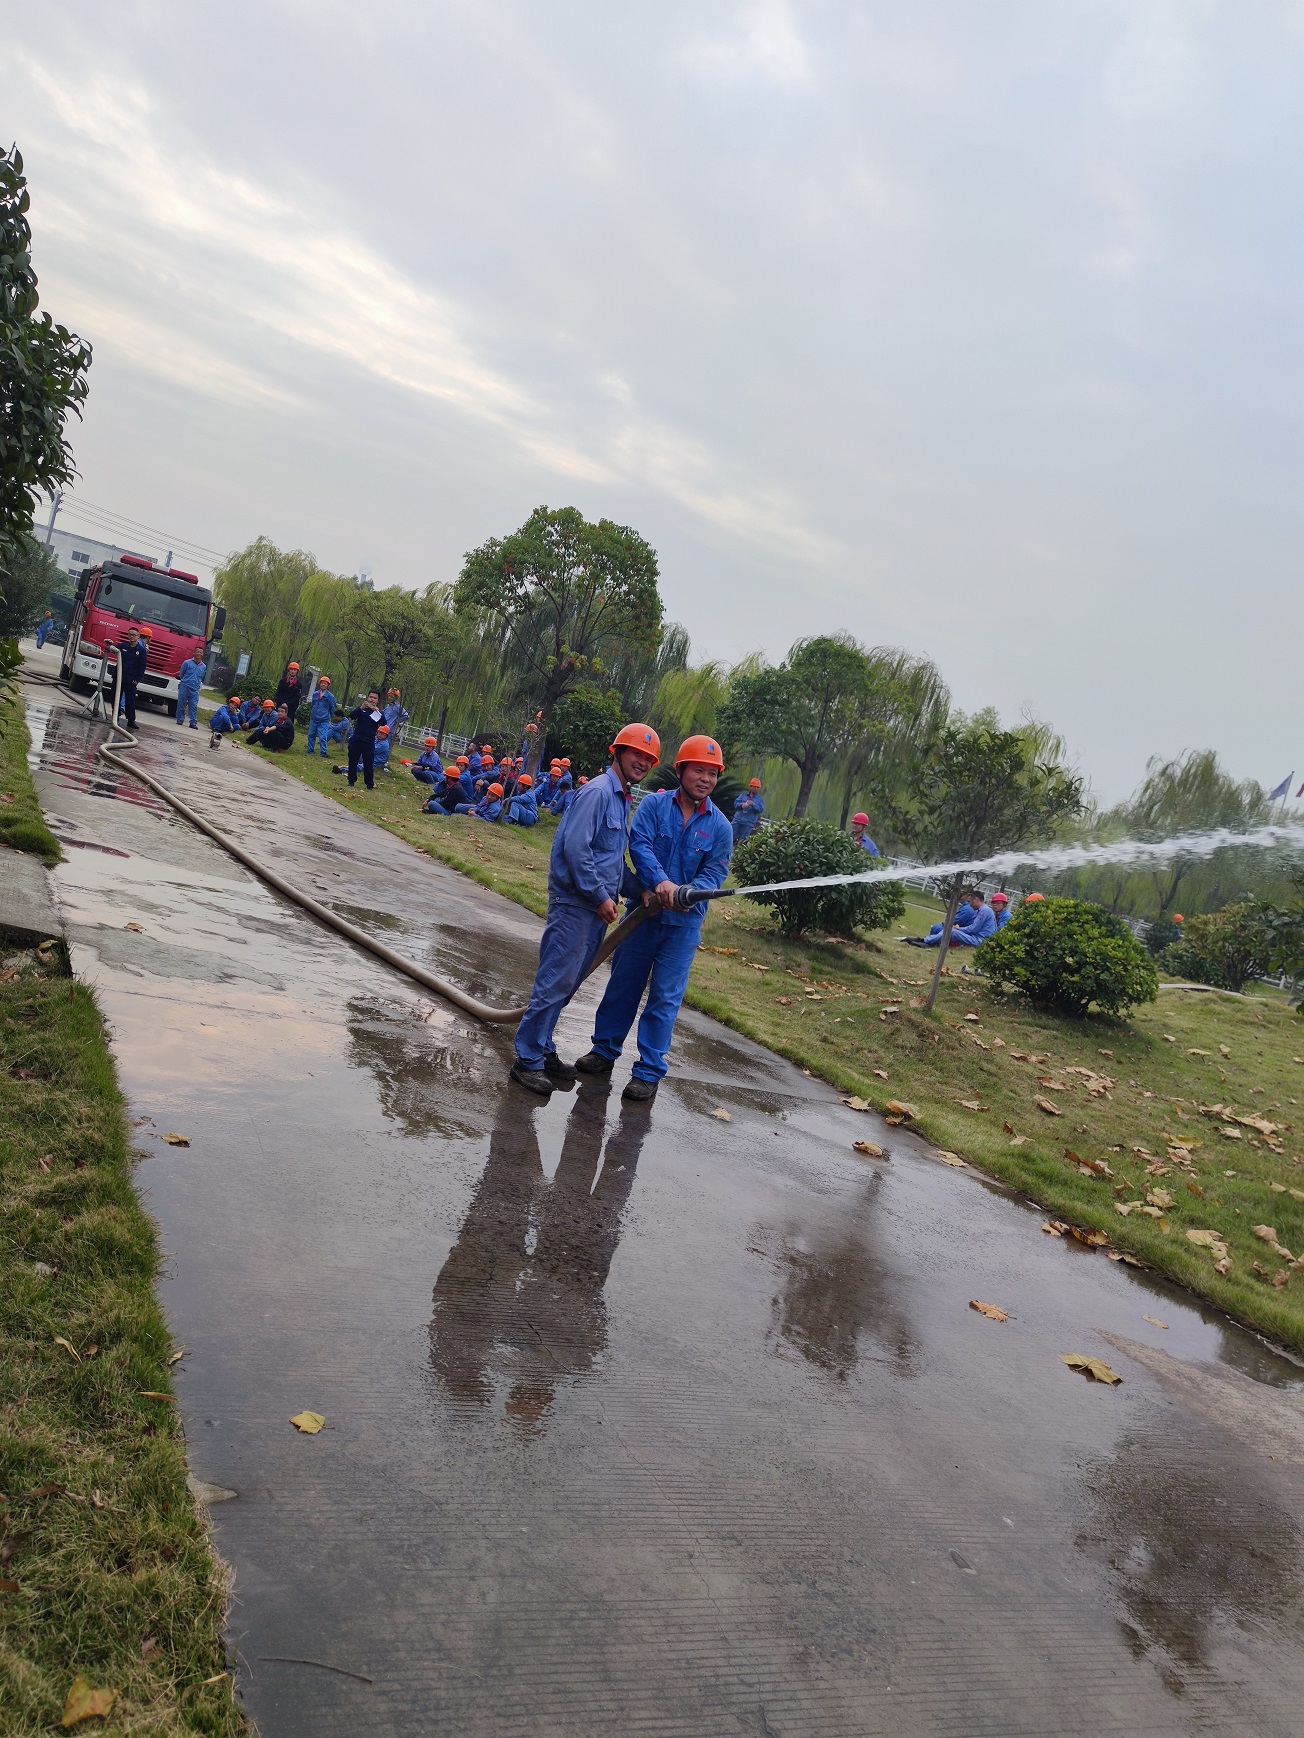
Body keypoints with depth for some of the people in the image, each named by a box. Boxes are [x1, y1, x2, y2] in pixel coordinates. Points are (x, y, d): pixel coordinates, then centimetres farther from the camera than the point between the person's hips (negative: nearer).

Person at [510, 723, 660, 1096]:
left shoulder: (622, 799, 17)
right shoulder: (598, 791, -13)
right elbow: (575, 847, -22)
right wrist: (600, 897, -18)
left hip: (597, 907, 9)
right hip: (574, 904, -9)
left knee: (566, 984, 16)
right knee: (555, 982, -5)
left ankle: (542, 1049, 27)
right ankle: (528, 1061, 4)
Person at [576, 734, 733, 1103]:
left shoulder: (719, 826, -2)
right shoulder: (654, 804, -5)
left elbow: (714, 873, -5)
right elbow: (639, 844, -17)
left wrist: (686, 894, -24)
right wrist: (659, 882, -32)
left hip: (684, 923, 0)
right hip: (643, 911, 0)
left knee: (664, 997, 3)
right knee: (623, 984, 13)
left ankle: (649, 1072, 13)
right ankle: (604, 1050, 30)